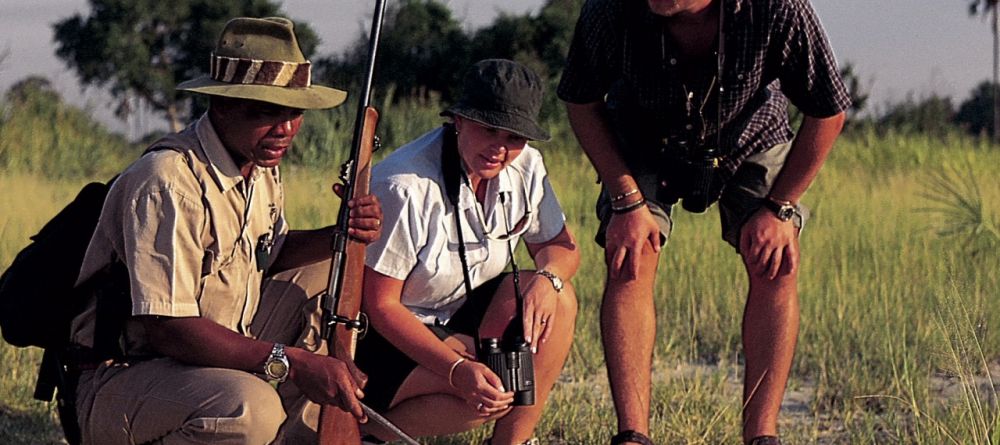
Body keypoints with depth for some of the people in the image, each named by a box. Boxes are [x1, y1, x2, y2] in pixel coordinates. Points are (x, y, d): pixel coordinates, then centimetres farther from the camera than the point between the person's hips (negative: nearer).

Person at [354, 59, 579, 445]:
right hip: (383, 338, -7)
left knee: (555, 300, -16)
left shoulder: (525, 168, -6)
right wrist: (456, 368, -34)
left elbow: (562, 246, 7)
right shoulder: (405, 188, -26)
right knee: (497, 392, -28)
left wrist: (547, 277, -19)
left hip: (459, 319, 7)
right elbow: (381, 305, -23)